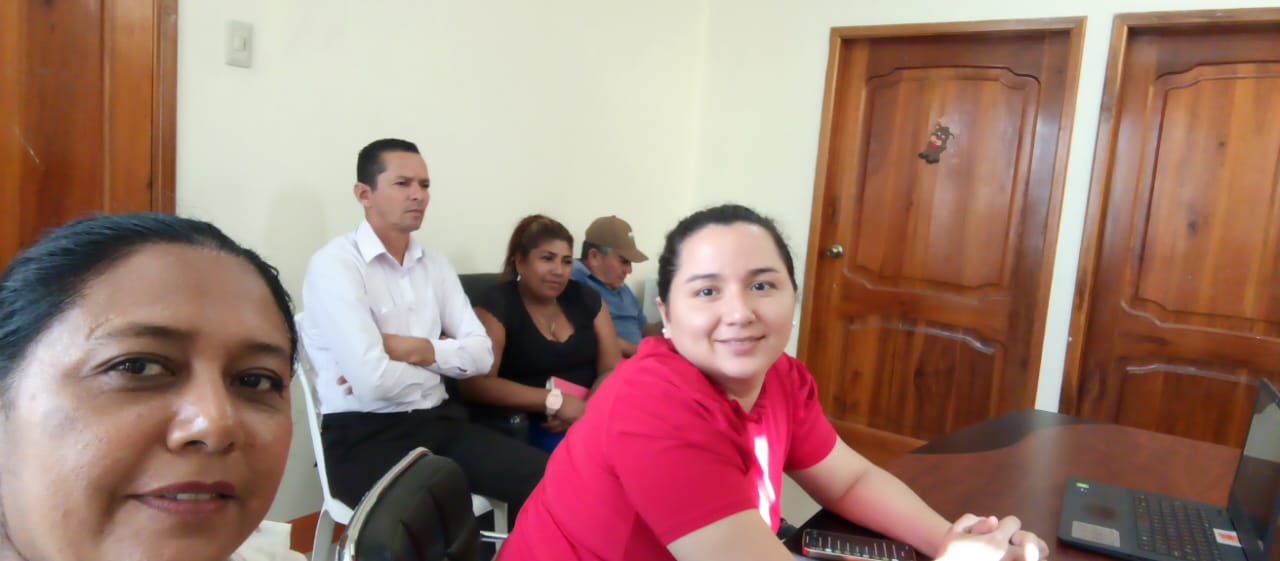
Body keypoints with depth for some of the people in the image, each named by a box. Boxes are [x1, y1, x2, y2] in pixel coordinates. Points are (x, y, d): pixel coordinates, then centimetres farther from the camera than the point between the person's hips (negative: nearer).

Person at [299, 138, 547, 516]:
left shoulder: (435, 264, 12)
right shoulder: (334, 264, -10)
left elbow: (481, 353, 5)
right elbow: (371, 380, -19)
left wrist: (411, 348, -10)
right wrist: (438, 359, -2)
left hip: (439, 420, 6)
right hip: (364, 435, -6)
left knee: (544, 478, -13)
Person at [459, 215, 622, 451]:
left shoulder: (586, 299, 11)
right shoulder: (496, 305, -3)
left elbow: (612, 369, 6)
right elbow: (475, 384, -13)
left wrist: (586, 410, -14)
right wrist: (554, 402, -19)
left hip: (592, 417, 5)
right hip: (528, 424, -5)